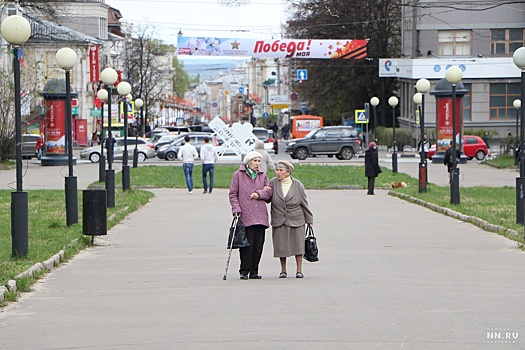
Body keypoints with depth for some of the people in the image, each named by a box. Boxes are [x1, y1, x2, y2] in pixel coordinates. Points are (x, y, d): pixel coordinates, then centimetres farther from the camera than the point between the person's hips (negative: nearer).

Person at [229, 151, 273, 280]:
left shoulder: (263, 175, 15)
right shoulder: (238, 175, 4)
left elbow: (269, 192, 12)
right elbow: (233, 194, 2)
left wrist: (259, 194, -7)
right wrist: (236, 209, -10)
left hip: (260, 215, 4)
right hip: (245, 216, -4)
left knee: (258, 244, 2)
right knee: (247, 244, -8)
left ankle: (254, 271, 10)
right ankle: (244, 271, 0)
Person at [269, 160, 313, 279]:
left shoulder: (298, 185, -1)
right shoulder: (273, 183, -1)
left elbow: (304, 203, 5)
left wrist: (309, 220, 9)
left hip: (296, 219, -1)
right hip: (279, 220, 1)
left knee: (298, 244, 0)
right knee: (281, 246, 2)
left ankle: (299, 270, 7)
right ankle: (283, 270, 13)